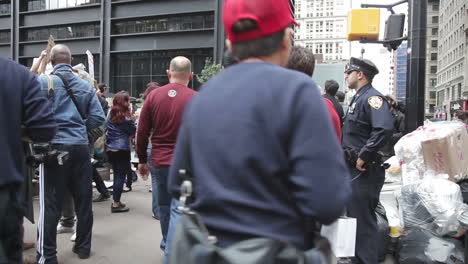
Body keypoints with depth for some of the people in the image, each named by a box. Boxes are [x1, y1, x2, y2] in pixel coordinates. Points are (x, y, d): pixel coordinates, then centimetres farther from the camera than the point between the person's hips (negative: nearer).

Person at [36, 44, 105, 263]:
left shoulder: (43, 82, -3)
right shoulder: (86, 85, 7)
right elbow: (98, 117, 2)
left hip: (55, 146, -3)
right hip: (81, 146, 3)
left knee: (50, 203, 2)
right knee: (83, 199, 12)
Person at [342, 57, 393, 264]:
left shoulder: (372, 97, -15)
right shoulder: (357, 98, 16)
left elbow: (384, 129, -32)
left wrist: (363, 157, -26)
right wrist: (347, 156, 14)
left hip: (364, 171, -10)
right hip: (353, 169, 10)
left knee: (363, 220, -3)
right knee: (354, 216, 19)